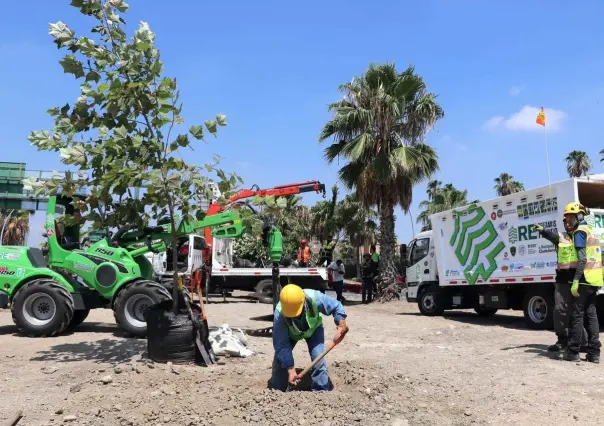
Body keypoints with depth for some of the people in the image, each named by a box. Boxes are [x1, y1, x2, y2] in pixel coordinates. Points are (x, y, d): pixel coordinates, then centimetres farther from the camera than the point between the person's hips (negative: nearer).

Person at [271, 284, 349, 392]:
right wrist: (290, 369, -37)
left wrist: (341, 327, -34)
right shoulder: (279, 313, -41)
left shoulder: (314, 298, -42)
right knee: (280, 360, -7)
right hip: (290, 333, 0)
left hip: (313, 328, 0)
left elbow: (337, 306, -23)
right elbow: (281, 345, -35)